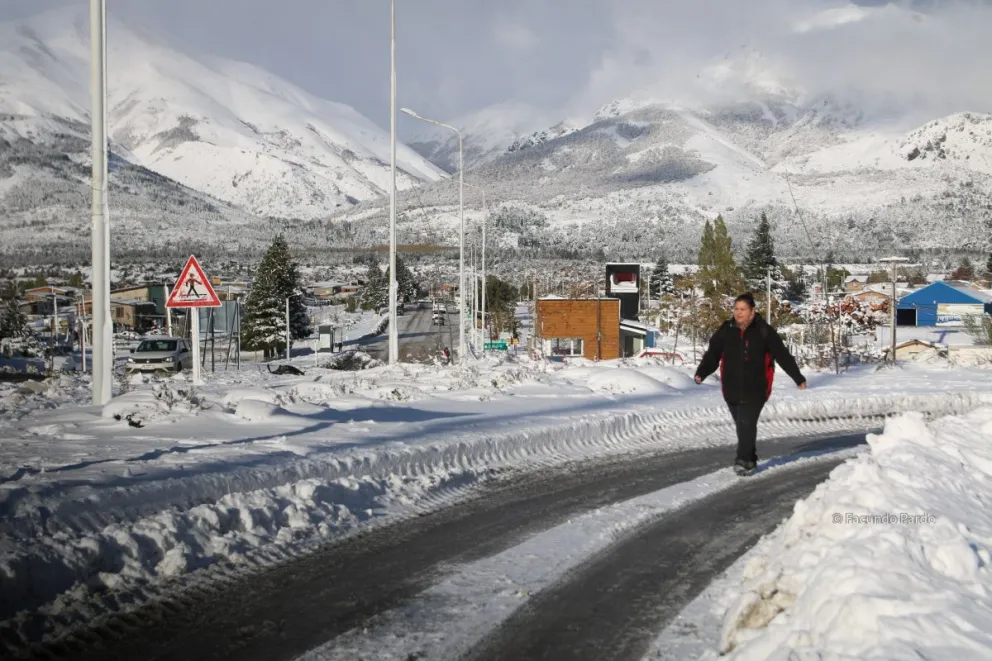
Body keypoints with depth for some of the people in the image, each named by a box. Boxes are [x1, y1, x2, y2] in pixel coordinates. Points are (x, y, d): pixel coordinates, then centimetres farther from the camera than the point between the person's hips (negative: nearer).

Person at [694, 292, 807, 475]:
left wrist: (798, 378, -2)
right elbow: (712, 355, -1)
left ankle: (744, 461, -12)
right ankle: (750, 460, 25)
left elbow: (783, 356, -2)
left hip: (755, 389, -4)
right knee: (742, 426, 12)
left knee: (746, 424, -15)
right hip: (732, 389, 4)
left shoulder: (764, 331, -5)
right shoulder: (725, 331, 3)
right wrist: (701, 373, -18)